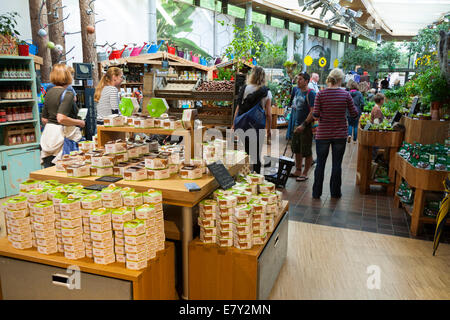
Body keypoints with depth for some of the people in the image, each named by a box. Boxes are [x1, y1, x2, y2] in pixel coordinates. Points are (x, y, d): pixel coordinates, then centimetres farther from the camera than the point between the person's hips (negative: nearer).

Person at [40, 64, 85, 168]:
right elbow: (61, 118, -23)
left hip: (48, 134, 8)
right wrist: (79, 122, -10)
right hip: (62, 136, -7)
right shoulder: (67, 94, -12)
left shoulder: (49, 93, 12)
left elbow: (44, 119, 16)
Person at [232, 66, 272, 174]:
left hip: (242, 124, 2)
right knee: (256, 155, 6)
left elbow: (238, 107, 1)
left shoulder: (245, 88, 1)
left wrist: (234, 124, 8)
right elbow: (268, 114, -3)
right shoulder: (267, 93, -1)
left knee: (246, 152, 15)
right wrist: (269, 130, 6)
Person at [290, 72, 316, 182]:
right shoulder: (297, 92, 11)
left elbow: (313, 112, -19)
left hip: (306, 126, -8)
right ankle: (298, 171, 28)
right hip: (297, 125, 8)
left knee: (306, 152, 2)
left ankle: (305, 174, 13)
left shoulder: (310, 93, -13)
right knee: (296, 150, 15)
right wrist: (295, 123, 16)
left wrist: (303, 125, -21)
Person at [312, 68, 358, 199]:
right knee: (337, 164, 11)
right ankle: (335, 192, 20)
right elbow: (354, 114, 1)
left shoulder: (320, 94, -8)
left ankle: (316, 192, 15)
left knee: (320, 163, 9)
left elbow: (315, 114, -9)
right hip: (340, 134, 1)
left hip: (323, 134, 0)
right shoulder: (346, 94, -5)